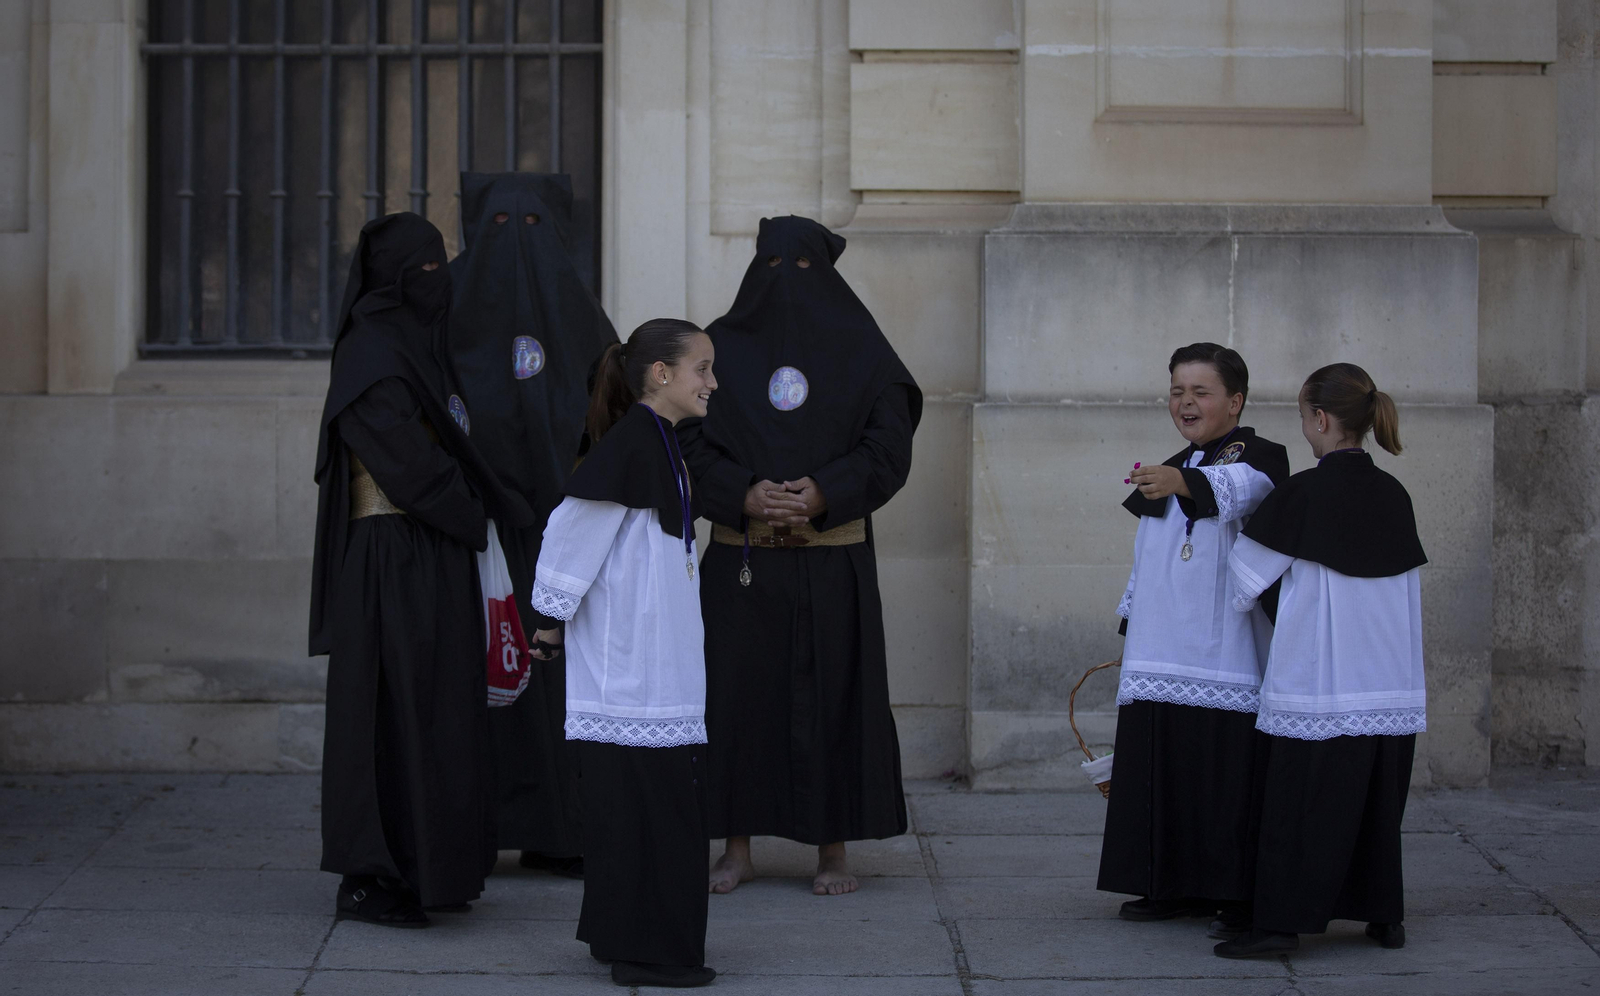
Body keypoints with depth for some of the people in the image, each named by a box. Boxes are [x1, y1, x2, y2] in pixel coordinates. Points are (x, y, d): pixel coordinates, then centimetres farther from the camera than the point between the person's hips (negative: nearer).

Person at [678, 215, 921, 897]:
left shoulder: (859, 352, 5)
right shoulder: (722, 347, 7)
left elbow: (888, 447, -1)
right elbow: (692, 441, 1)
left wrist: (823, 494, -15)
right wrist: (745, 493, -16)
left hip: (832, 557, 0)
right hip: (740, 555, 1)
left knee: (831, 692, 0)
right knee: (737, 692, 0)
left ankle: (833, 850, 8)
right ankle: (737, 847, 9)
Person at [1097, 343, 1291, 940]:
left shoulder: (1258, 457, -3)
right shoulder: (1164, 475, 22)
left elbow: (1236, 487, -29)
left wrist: (1181, 482, -47)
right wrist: (1133, 627, 21)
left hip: (1227, 659, -7)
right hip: (1161, 658, 7)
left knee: (1229, 774, -8)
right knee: (1162, 772, 8)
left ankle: (1240, 896, -2)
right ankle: (1177, 888, 18)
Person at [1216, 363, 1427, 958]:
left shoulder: (1303, 494, -11)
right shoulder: (1395, 497, 6)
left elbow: (1245, 574, -3)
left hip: (1318, 681, -5)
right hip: (1390, 682, 6)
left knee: (1302, 801, -2)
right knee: (1378, 803, 13)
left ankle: (1282, 921, -3)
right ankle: (1384, 916, 16)